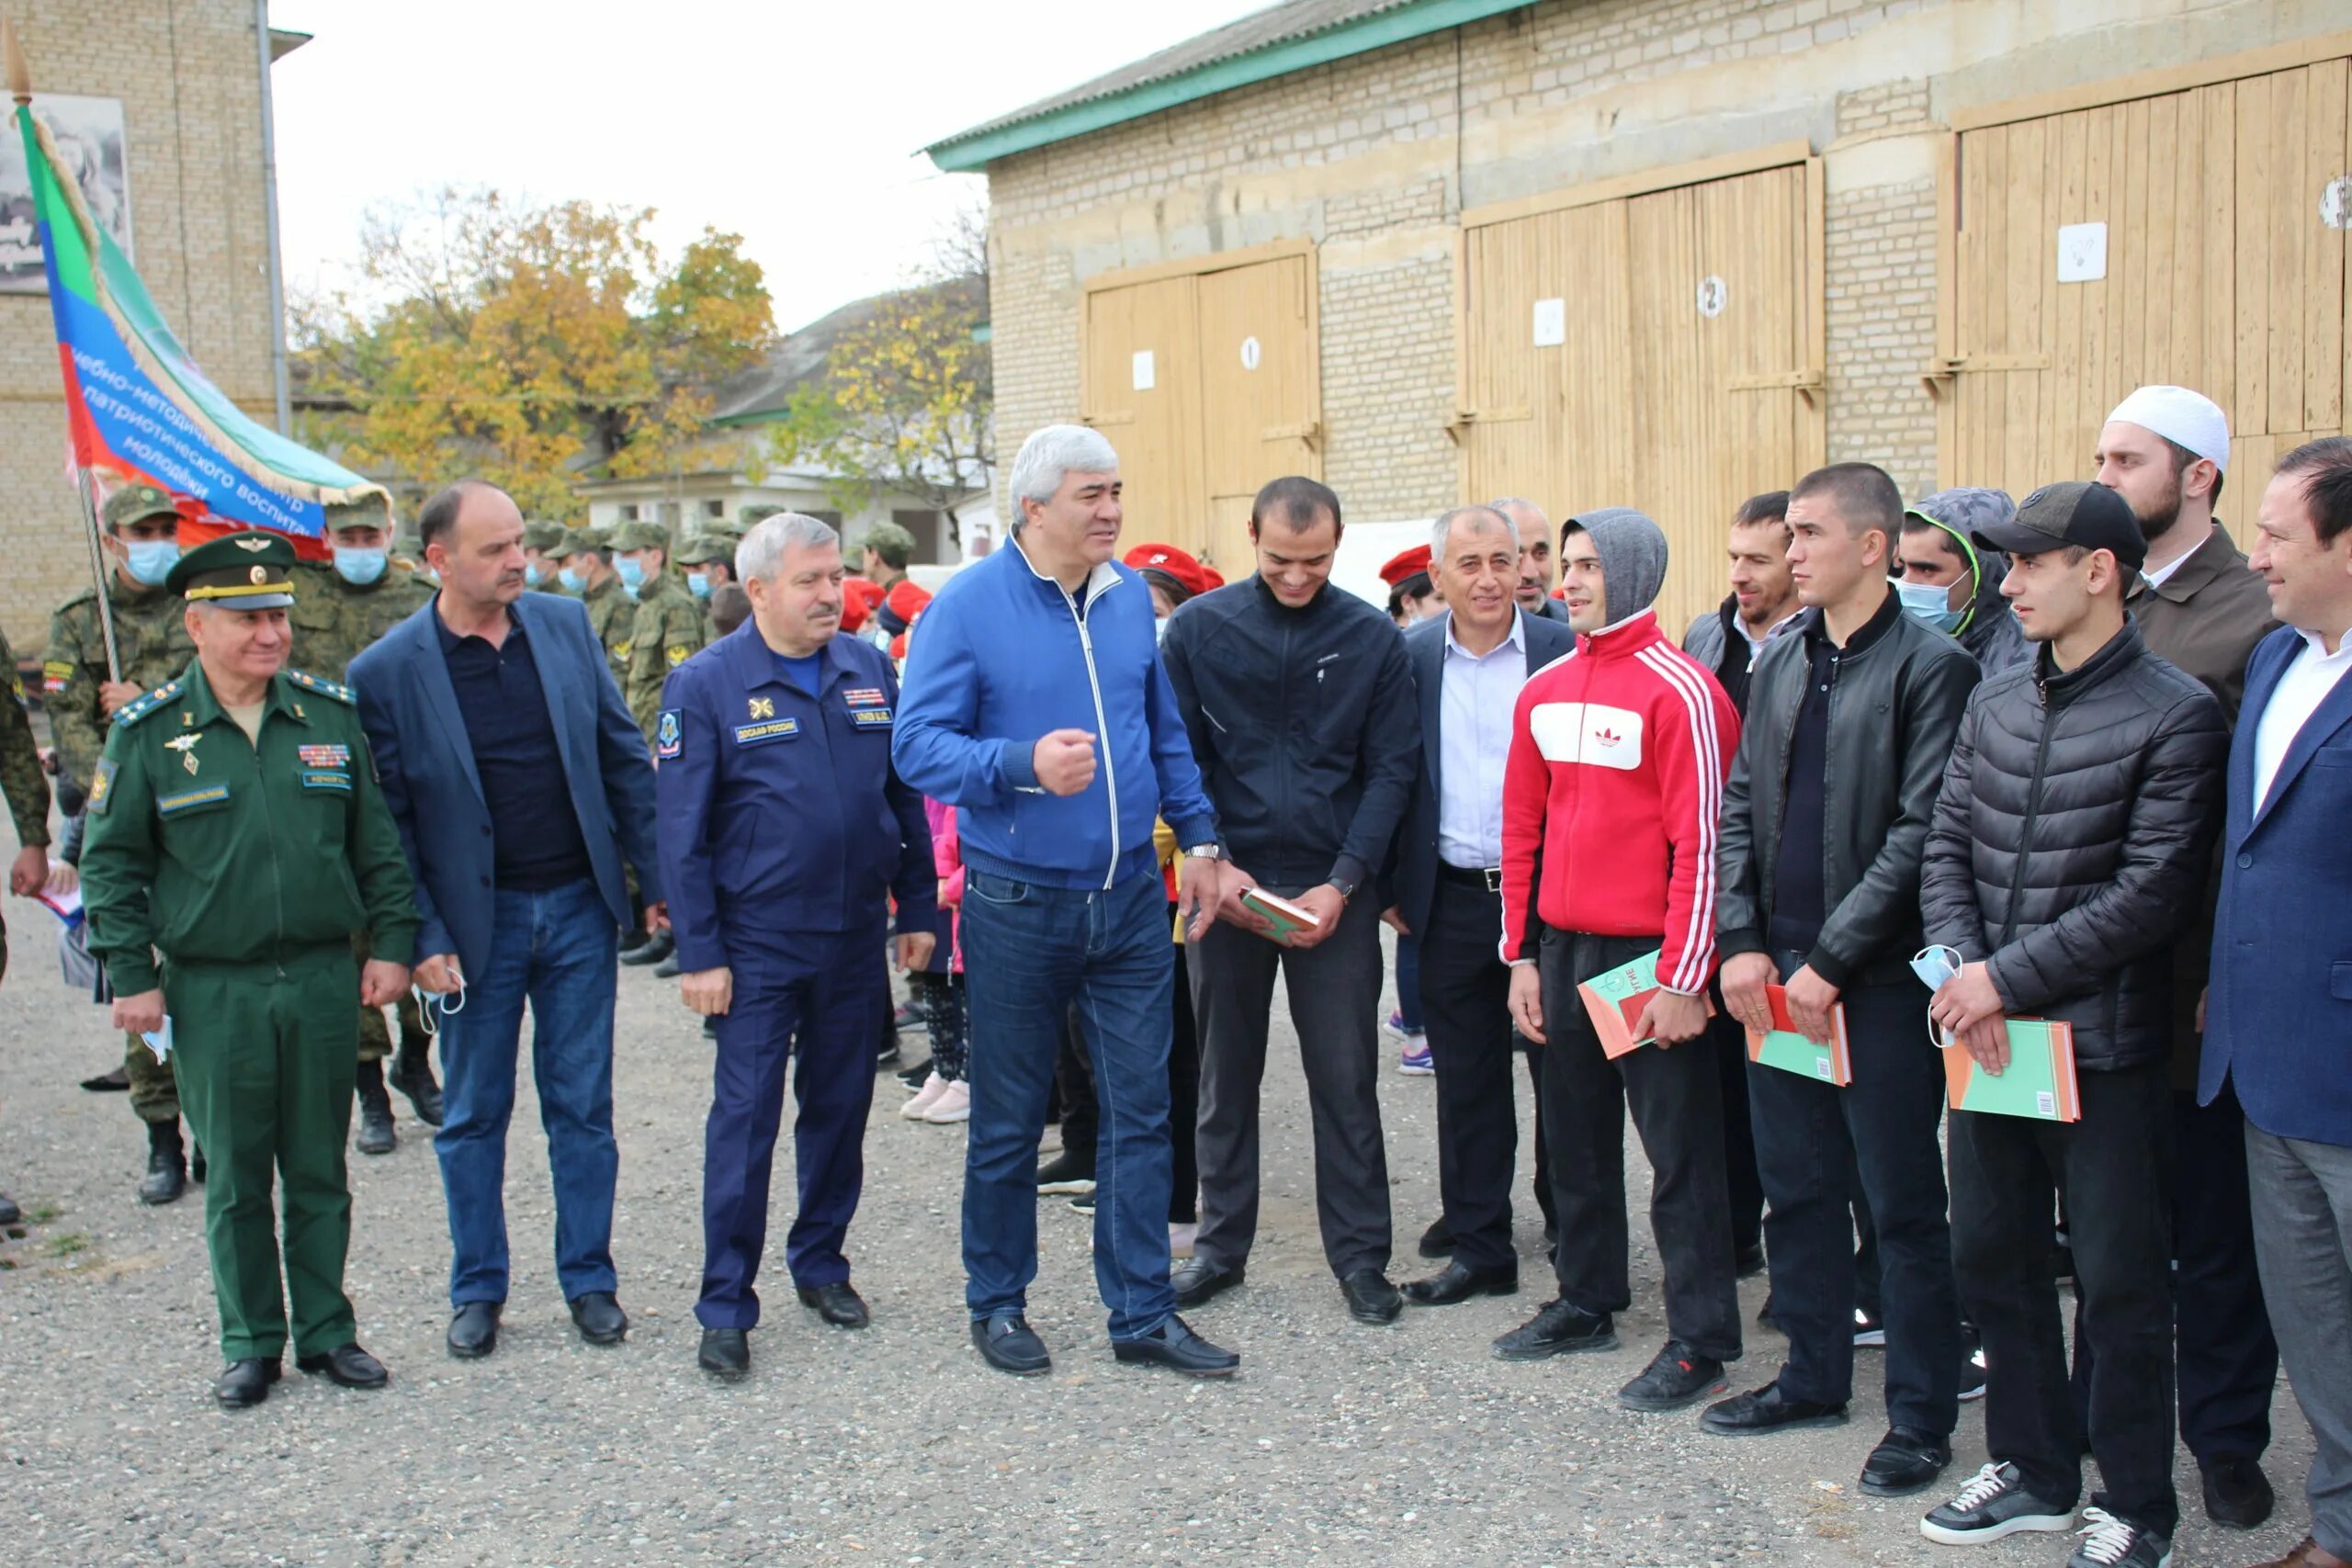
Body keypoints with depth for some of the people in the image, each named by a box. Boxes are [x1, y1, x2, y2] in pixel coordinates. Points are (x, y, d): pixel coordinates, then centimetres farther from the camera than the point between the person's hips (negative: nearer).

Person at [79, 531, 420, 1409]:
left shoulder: (330, 716, 4)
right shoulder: (150, 733, -2)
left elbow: (377, 842, 9)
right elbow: (110, 861, 2)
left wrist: (390, 941, 4)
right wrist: (130, 975, -3)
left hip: (326, 980, 2)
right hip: (213, 991, -1)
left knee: (319, 1171, 10)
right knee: (236, 1179, 7)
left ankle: (326, 1331, 23)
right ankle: (250, 1345, 21)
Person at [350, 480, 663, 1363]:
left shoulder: (566, 625, 0)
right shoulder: (388, 671, -8)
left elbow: (624, 758, 5)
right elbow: (387, 821, -5)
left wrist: (656, 878, 3)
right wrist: (423, 938, -10)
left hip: (578, 907, 2)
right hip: (476, 921, -2)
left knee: (583, 1106, 10)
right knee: (473, 1115, 11)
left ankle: (588, 1279, 24)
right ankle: (477, 1289, 26)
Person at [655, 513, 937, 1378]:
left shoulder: (870, 671, 6)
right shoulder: (706, 683, -6)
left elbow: (905, 797, 12)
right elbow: (681, 829, -7)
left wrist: (916, 910, 9)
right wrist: (698, 952, -10)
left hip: (856, 937, 4)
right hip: (759, 942, -4)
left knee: (841, 1106, 13)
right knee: (745, 1117, -2)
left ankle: (821, 1261, 30)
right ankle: (725, 1305, 8)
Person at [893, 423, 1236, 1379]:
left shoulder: (1129, 595, 7)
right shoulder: (968, 605, -10)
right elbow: (917, 743, -13)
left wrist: (1199, 839, 11)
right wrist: (1025, 764, -28)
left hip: (1130, 897, 4)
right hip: (1017, 903, -4)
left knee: (1141, 1111, 7)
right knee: (1008, 1120, 9)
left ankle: (1142, 1312, 19)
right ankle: (997, 1302, 27)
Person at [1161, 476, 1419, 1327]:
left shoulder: (1374, 639, -2)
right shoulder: (1197, 629, -2)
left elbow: (1392, 768, -2)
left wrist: (1343, 884, -10)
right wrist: (1212, 864, -10)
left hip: (1334, 889, 0)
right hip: (1228, 883, 1)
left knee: (1345, 1079, 5)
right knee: (1225, 1072, 11)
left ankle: (1359, 1252, 18)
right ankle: (1221, 1241, 25)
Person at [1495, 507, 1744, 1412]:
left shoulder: (1679, 690, -11)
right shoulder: (1545, 692, 10)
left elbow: (1701, 843, -14)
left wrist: (1682, 979, -16)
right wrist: (1522, 954, 11)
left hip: (1651, 959, -7)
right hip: (1564, 953, 7)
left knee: (1680, 1152, 1)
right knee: (1576, 1138, 16)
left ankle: (1700, 1344, 10)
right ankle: (1587, 1302, 31)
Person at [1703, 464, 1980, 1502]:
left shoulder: (1929, 666, -10)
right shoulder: (1779, 660, 10)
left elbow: (1920, 831, -15)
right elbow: (1741, 806, 11)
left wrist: (1832, 961, -15)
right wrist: (1741, 944, 1)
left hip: (1877, 980, -6)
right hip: (1777, 974, 6)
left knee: (1901, 1201, 4)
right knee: (1795, 1186, 15)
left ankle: (1921, 1415, 16)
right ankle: (1815, 1377, 30)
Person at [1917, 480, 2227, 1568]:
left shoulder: (2175, 715, -11)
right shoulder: (1995, 703, 8)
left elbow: (2152, 893, -16)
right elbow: (1946, 848, 8)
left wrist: (2007, 977, -17)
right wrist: (1961, 969, -9)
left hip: (2101, 1045, -6)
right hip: (1986, 1035, 6)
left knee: (2119, 1283, 5)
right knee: (1991, 1256, 15)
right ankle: (2033, 1470, 32)